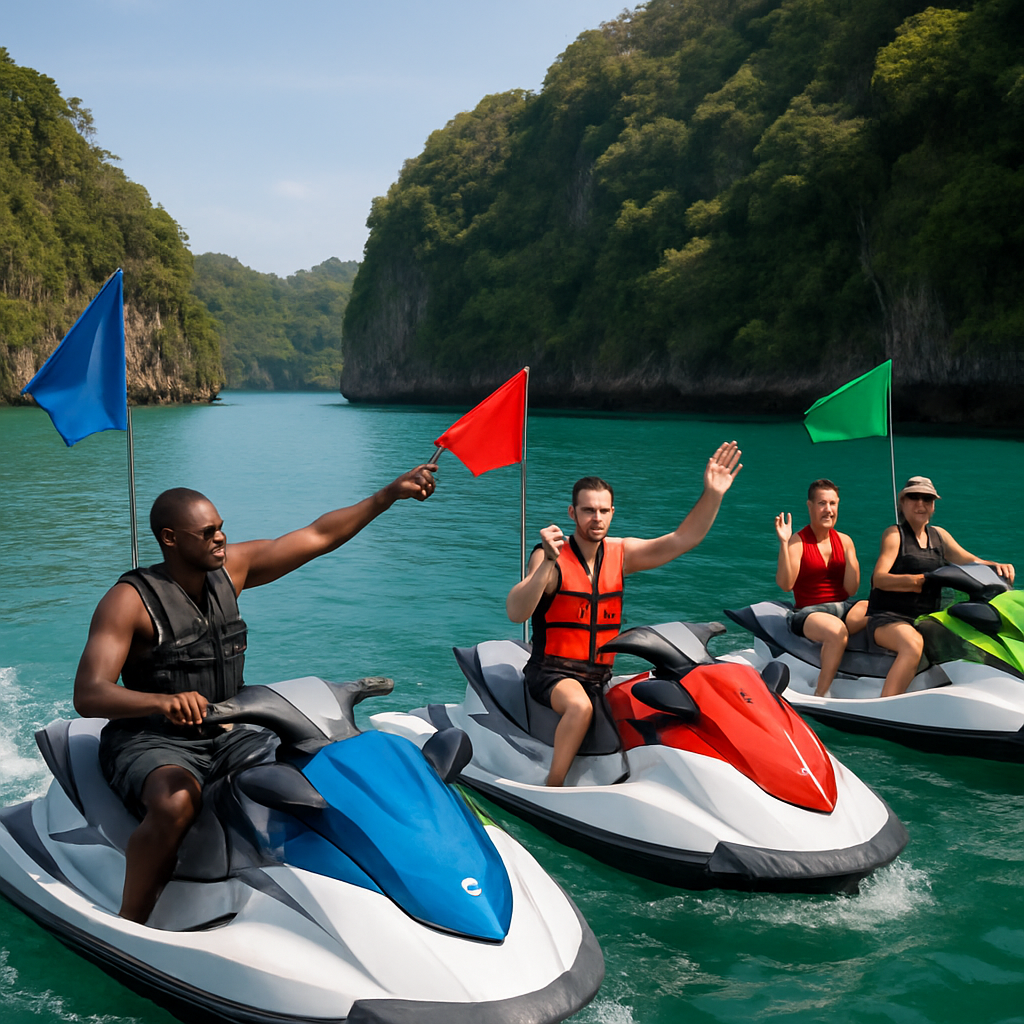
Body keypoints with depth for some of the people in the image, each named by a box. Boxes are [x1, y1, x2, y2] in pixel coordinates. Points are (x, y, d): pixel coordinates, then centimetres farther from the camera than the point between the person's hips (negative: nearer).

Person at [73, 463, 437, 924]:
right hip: (151, 742, -6)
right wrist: (164, 701, -46)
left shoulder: (232, 567, 1)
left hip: (225, 736, 6)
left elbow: (318, 536, 4)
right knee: (177, 802, -37)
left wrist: (391, 493, -3)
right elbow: (87, 695, -26)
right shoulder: (129, 600, -16)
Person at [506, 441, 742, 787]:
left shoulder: (621, 553, 7)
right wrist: (547, 564, -37)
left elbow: (682, 539, 2)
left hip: (602, 675, 6)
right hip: (553, 671, -6)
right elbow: (516, 612, -24)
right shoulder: (550, 557, -10)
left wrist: (713, 494, -11)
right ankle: (551, 792, -24)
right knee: (580, 706, -36)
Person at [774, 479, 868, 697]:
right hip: (809, 611, -4)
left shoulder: (844, 540, 10)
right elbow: (785, 584, -18)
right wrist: (784, 543, -24)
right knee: (837, 631, -38)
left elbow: (851, 589, 2)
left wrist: (850, 553, -9)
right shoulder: (797, 542, -3)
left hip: (843, 606, 5)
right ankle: (820, 695, -24)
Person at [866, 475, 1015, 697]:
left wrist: (996, 566, -10)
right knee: (913, 643, -38)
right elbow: (878, 578, -12)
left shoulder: (939, 535, 19)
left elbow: (970, 561, 13)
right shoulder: (894, 534, 1)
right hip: (888, 617, -7)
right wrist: (913, 581, -30)